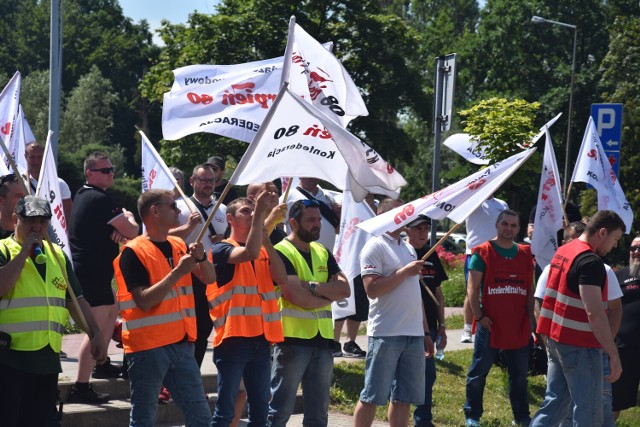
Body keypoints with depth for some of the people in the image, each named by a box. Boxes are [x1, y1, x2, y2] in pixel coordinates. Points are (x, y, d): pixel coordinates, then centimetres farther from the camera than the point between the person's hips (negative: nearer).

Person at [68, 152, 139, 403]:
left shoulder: (83, 195, 13)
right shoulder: (100, 200, -17)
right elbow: (132, 232, -17)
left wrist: (119, 229, -5)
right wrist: (129, 219, 5)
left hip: (86, 268, 11)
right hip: (93, 272, -11)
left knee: (111, 312, 29)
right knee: (97, 328, -14)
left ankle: (101, 364, 41)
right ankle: (81, 388, -19)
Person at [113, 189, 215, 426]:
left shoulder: (179, 246, 12)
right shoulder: (134, 252, -10)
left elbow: (209, 278, 11)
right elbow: (145, 300, -18)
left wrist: (201, 258, -9)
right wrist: (178, 272, -20)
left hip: (181, 344, 7)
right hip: (147, 347, -7)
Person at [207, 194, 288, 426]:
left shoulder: (263, 251, 16)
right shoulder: (222, 249, -3)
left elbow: (281, 278, -2)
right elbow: (250, 253, -24)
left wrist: (266, 237, -8)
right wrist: (260, 214, -23)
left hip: (261, 339, 6)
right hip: (233, 337, -6)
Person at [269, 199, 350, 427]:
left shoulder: (322, 253, 15)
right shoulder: (281, 253, -7)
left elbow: (344, 289, 2)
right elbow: (296, 297, -19)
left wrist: (313, 287, -13)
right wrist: (329, 294, -4)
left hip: (322, 339, 7)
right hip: (293, 339, -7)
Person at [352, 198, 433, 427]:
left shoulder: (408, 248, 19)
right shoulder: (375, 247, -6)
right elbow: (372, 289, -17)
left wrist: (425, 332, 19)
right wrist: (405, 271, -14)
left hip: (414, 335, 7)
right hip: (385, 334, -7)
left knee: (403, 398, 8)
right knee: (371, 397, -4)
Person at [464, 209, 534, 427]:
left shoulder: (525, 254, 10)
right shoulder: (483, 252, -3)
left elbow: (530, 289, 14)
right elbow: (473, 288, -6)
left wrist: (530, 317, 6)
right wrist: (479, 316, -14)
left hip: (519, 326, 4)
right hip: (490, 325, -4)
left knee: (519, 374, 12)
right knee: (479, 372, 4)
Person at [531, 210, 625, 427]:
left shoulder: (563, 251, 10)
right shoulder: (591, 262, -19)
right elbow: (594, 313, -26)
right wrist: (613, 354, -24)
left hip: (556, 340, 9)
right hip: (580, 346, -9)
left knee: (555, 403, 15)